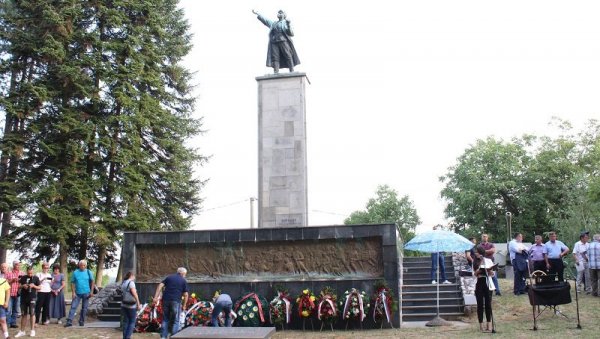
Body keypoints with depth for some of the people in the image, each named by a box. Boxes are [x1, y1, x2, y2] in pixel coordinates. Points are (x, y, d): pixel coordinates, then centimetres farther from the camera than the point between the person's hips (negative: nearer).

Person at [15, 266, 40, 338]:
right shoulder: (23, 277, 5)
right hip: (23, 298, 2)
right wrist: (23, 286, -11)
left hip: (32, 298, -2)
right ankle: (22, 331, 18)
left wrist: (34, 286, -16)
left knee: (32, 314, 0)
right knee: (23, 314, 9)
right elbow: (19, 285, 10)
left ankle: (33, 330, 7)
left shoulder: (36, 278, 0)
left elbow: (39, 287, 3)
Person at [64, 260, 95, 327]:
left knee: (84, 308, 6)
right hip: (77, 293, 0)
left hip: (86, 293, 0)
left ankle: (81, 322, 16)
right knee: (73, 307, -6)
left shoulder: (88, 272, 0)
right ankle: (69, 322, -4)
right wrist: (73, 292, -6)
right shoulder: (75, 272, 0)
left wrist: (91, 291, -3)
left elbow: (92, 282, 3)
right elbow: (72, 283, 1)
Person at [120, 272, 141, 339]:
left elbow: (122, 293, 16)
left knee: (125, 321, 11)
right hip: (131, 305, -7)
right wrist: (138, 304, -13)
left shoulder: (123, 283, 13)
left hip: (124, 305, 7)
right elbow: (134, 294, -17)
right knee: (132, 322, 1)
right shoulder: (131, 282, -11)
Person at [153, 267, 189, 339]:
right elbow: (185, 294, 1)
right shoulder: (183, 281, 6)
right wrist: (184, 305, 8)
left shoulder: (169, 277, 14)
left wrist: (156, 297, -1)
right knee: (175, 321, 6)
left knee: (165, 319, 13)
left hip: (166, 300, 3)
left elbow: (160, 286, 2)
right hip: (176, 301, -3)